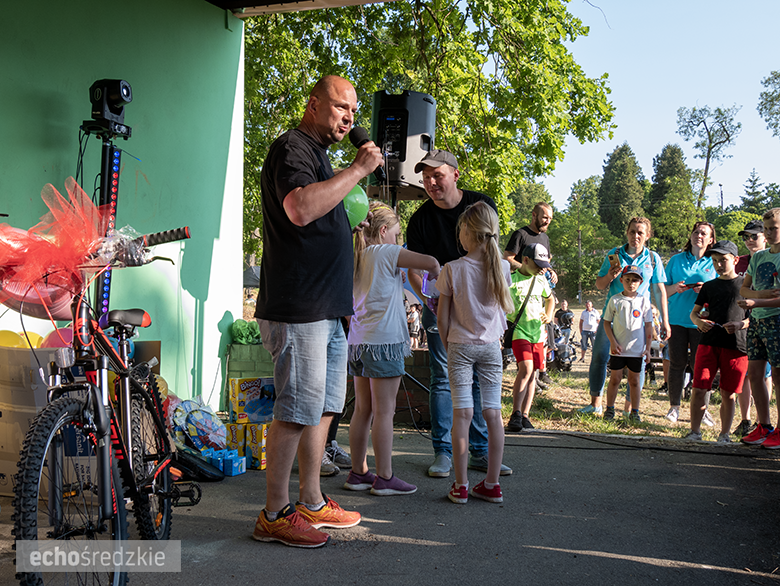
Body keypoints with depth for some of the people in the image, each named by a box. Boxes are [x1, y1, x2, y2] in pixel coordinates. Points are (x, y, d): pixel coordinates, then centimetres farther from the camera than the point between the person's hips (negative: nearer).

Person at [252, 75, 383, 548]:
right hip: (299, 309, -10)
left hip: (328, 310, 10)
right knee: (297, 411, -7)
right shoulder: (292, 148, -8)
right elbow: (300, 208, -28)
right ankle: (275, 515, 3)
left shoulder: (319, 155, 24)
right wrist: (358, 169, -20)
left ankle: (312, 504, 23)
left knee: (322, 408, 13)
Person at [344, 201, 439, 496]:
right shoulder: (385, 252, -7)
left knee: (363, 410, 12)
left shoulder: (357, 257, 15)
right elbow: (429, 262, -15)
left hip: (358, 341, 8)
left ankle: (358, 473, 18)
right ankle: (385, 478, 2)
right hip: (384, 340, -8)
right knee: (384, 411, -3)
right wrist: (436, 275, 4)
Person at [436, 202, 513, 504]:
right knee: (493, 414, 5)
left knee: (462, 414, -1)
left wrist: (448, 346, 8)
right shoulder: (501, 267, -2)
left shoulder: (453, 269, -10)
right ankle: (492, 484, 11)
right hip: (491, 346, 3)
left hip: (460, 346, -2)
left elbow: (443, 316, -5)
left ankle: (461, 486, 3)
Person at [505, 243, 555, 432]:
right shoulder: (511, 279, -7)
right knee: (526, 369, -20)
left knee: (532, 373, 5)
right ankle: (515, 415, -14)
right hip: (519, 331, -6)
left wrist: (548, 316, 13)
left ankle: (525, 415, 11)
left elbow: (550, 299, 30)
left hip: (537, 333, 6)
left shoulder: (541, 280, 11)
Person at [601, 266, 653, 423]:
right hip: (618, 349, 0)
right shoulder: (615, 300, 0)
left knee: (634, 380, 7)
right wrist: (613, 342, -7)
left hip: (637, 349, 0)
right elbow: (606, 322, 4)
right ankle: (609, 410, 15)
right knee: (615, 378, 4)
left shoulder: (644, 301, 2)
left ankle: (634, 412, 15)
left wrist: (648, 349, 0)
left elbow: (648, 326, 5)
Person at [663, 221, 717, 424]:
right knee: (677, 363, 1)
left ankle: (702, 409, 8)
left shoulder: (714, 263, 8)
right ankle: (674, 406, 13)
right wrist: (675, 287, -8)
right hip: (677, 319, 1)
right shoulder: (676, 260, 12)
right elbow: (663, 291, 14)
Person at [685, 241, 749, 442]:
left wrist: (741, 324, -14)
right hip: (709, 342, 2)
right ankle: (695, 431, 4)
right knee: (699, 389, -5)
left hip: (736, 345, -2)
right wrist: (698, 321, -5)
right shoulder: (709, 286, 15)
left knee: (728, 394, 3)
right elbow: (694, 312, 19)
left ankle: (724, 434, 14)